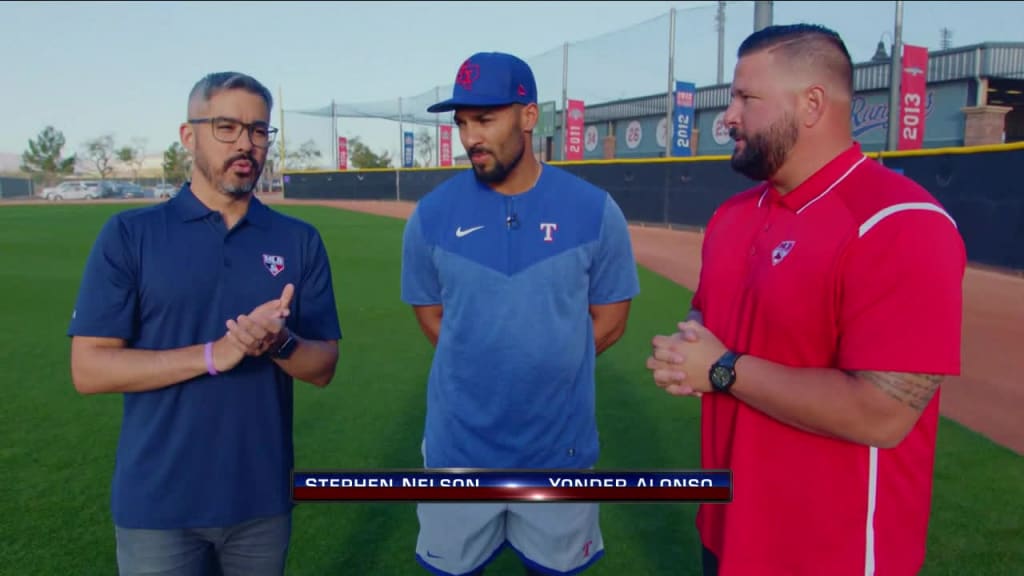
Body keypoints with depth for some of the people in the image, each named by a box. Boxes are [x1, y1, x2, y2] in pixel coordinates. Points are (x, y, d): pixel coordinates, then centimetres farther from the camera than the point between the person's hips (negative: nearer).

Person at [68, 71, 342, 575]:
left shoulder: (299, 241, 2)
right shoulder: (129, 234, -4)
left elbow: (322, 369, 1)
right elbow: (88, 369, -9)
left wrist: (280, 343, -20)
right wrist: (214, 354, -20)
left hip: (263, 499, 3)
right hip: (157, 504, -2)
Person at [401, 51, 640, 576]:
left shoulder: (594, 211, -7)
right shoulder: (432, 214, -5)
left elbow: (610, 320, 1)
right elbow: (430, 315, 6)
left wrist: (546, 366, -1)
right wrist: (482, 372, 1)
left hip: (560, 447, 0)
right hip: (459, 446, 1)